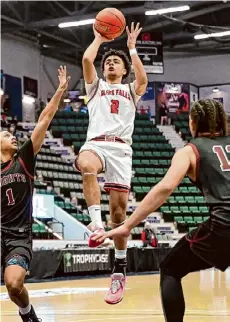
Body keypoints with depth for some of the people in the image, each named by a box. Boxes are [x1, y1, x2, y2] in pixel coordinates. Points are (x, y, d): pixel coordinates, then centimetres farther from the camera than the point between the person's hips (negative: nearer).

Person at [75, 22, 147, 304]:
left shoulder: (131, 90, 23)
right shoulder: (96, 86, 24)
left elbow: (143, 79, -2)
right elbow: (86, 60, 6)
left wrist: (132, 47, 4)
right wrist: (99, 38, 19)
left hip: (121, 148, 1)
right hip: (96, 143, 0)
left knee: (119, 209, -5)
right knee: (86, 166, -41)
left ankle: (119, 271, 2)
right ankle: (96, 224, -41)